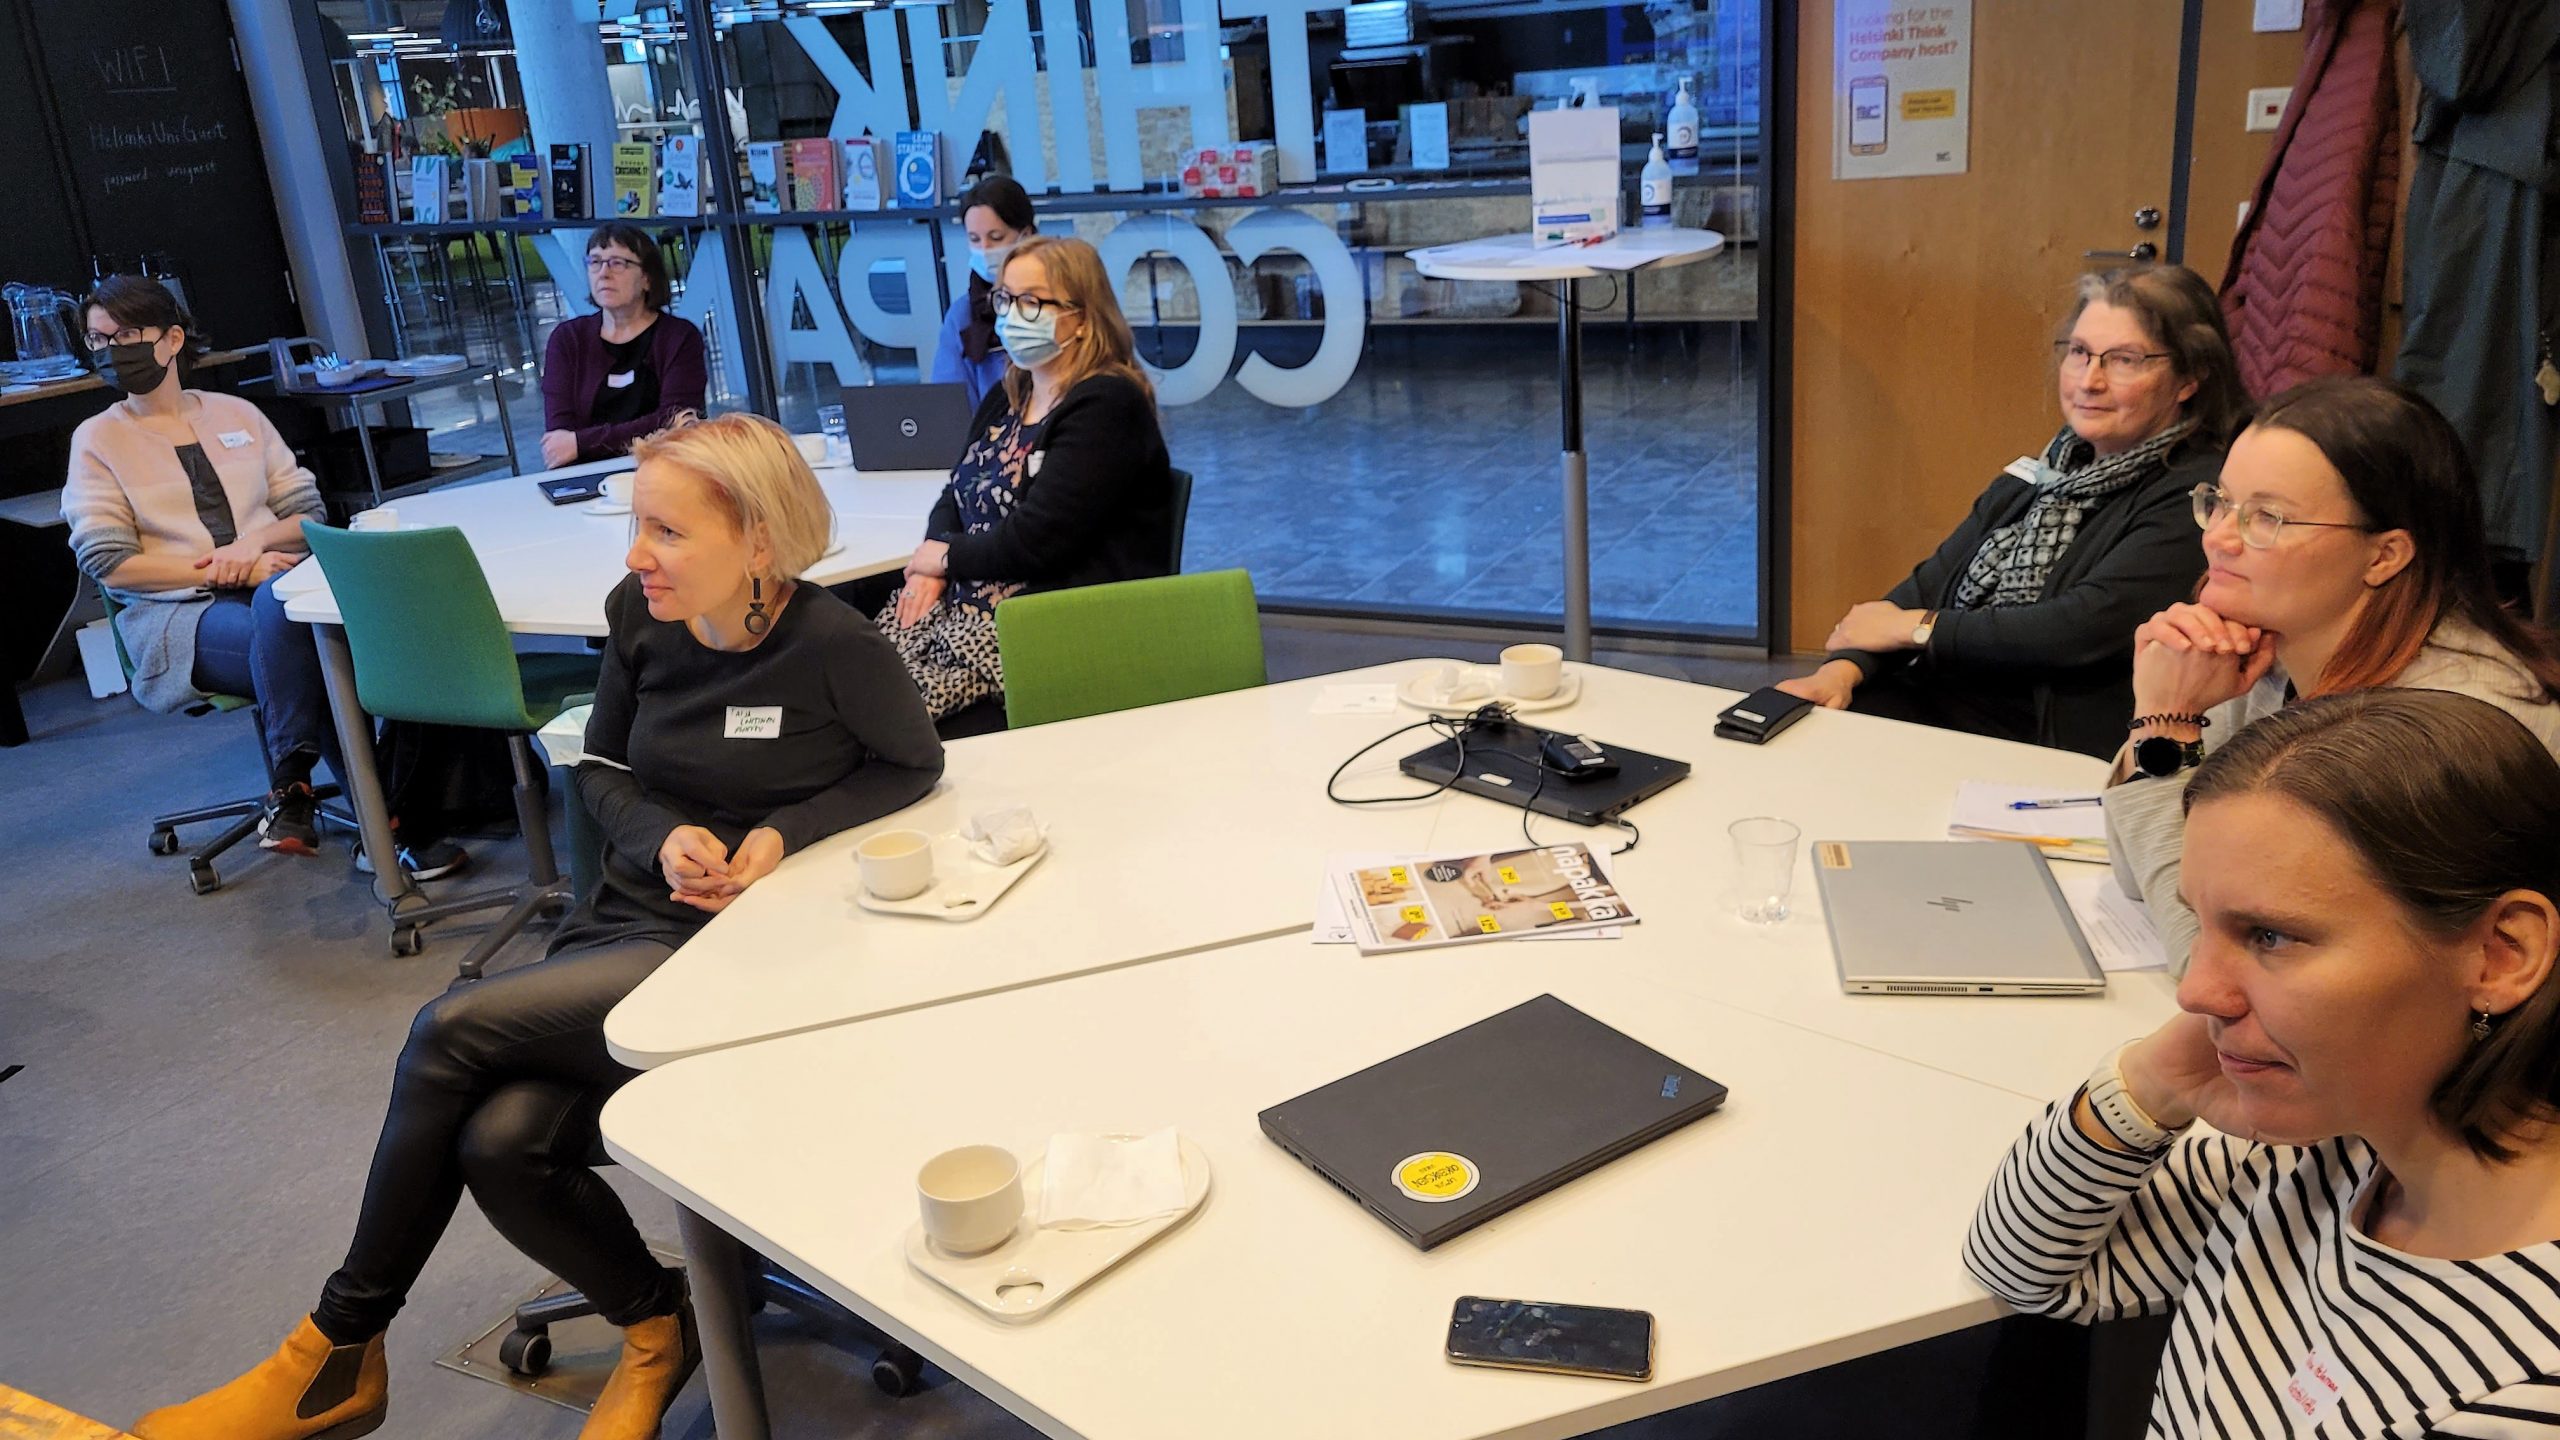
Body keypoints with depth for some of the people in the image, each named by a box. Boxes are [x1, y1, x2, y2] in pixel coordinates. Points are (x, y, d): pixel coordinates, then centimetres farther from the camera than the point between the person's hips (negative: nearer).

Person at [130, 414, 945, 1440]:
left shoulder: (832, 646, -16)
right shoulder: (640, 615, 0)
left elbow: (914, 761, 1)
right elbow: (601, 768, 13)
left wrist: (785, 833, -14)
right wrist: (663, 836, -9)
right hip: (626, 919, 6)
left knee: (451, 1032, -19)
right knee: (502, 1141, -21)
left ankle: (340, 1354, 3)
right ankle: (656, 1326, 9)